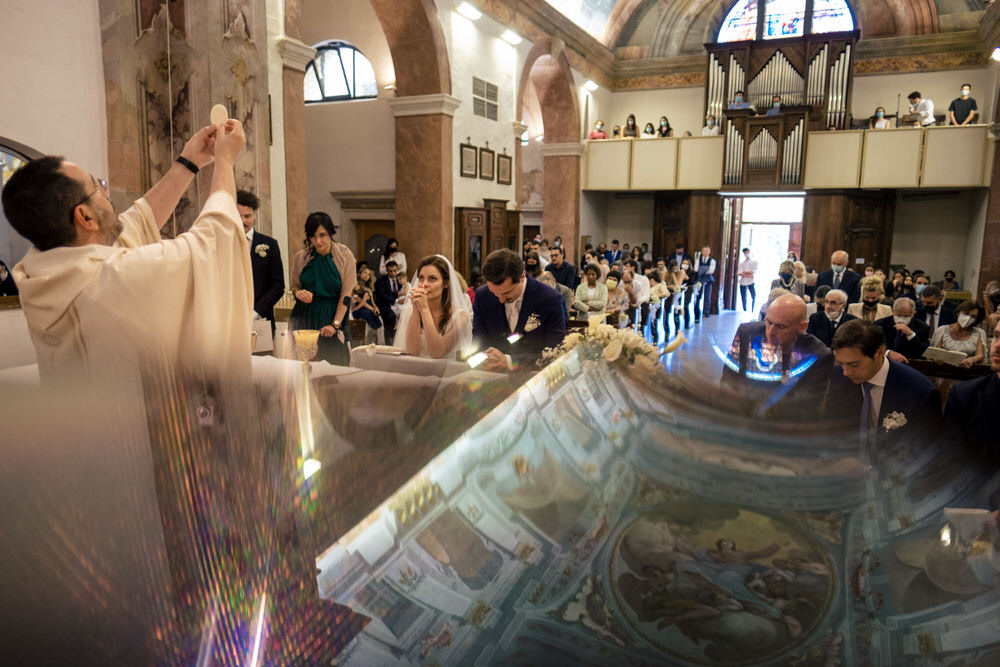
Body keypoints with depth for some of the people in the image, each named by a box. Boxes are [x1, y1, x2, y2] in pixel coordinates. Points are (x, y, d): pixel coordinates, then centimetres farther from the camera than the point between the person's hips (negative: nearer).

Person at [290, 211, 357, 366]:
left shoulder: (344, 255, -4)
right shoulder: (300, 257, 3)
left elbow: (346, 294, -5)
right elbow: (294, 287, 15)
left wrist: (335, 324, -13)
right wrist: (298, 293, -9)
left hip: (332, 316, -2)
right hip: (304, 317, 2)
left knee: (333, 363, -3)